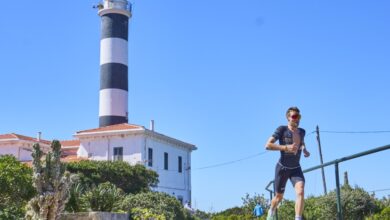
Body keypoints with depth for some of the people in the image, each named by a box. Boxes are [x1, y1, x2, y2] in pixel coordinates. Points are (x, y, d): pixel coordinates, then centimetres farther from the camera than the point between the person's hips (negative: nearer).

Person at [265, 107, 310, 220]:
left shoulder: (302, 131, 2)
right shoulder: (282, 130, -13)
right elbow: (268, 145, -20)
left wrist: (305, 150, 4)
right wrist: (286, 147, -30)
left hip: (296, 169, 3)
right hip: (282, 168, -3)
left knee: (300, 192, -23)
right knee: (279, 197, 11)